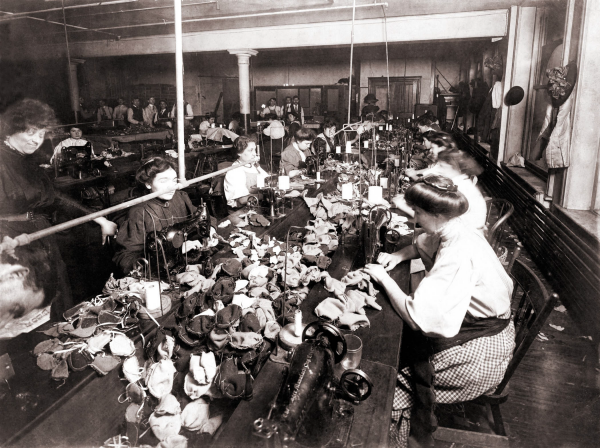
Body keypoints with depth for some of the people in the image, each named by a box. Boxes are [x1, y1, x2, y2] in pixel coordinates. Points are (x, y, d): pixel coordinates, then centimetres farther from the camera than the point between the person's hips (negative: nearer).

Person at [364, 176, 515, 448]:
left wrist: (384, 278, -21)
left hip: (480, 353, -9)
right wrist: (398, 256, 1)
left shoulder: (457, 256, -31)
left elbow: (418, 318, -33)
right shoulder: (460, 234, -1)